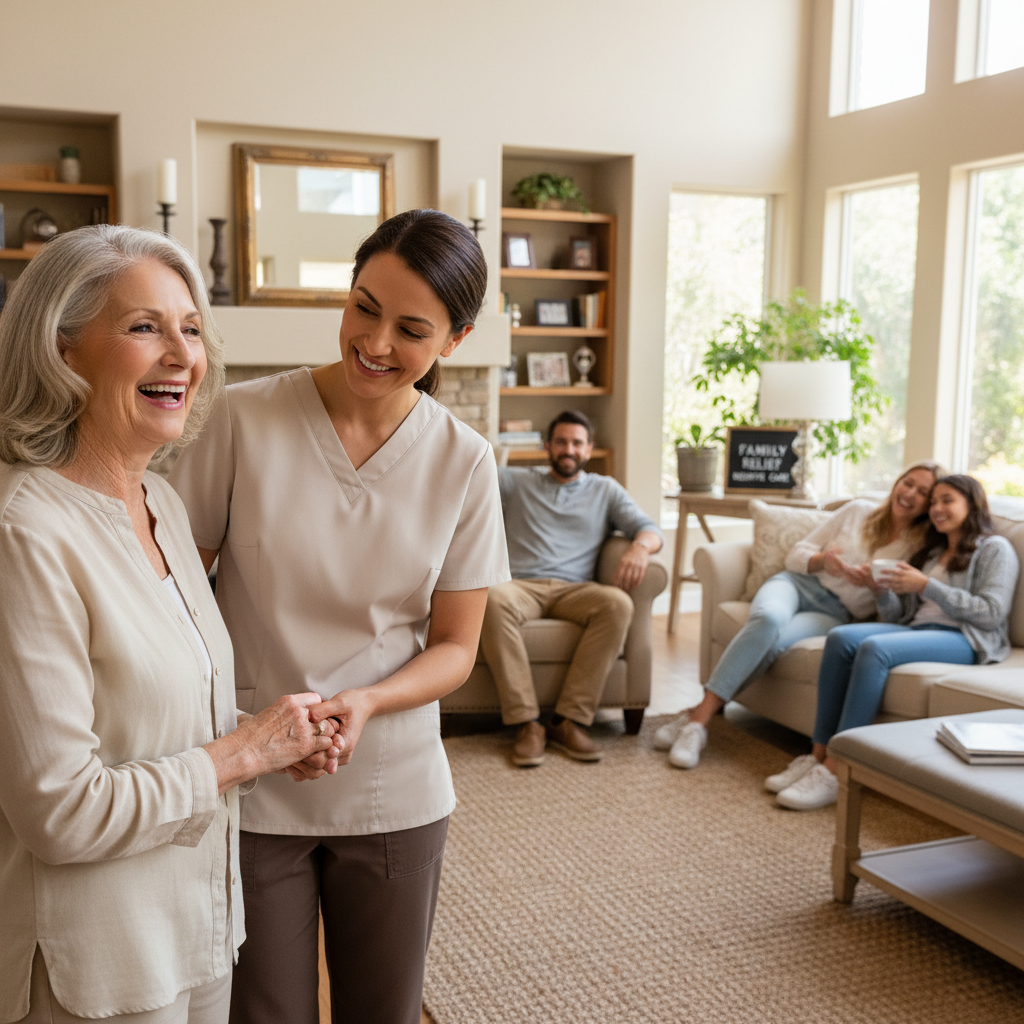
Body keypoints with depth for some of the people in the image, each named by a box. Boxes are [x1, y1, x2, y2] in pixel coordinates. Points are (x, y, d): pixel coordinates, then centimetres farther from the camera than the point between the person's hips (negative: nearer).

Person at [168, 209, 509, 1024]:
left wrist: (367, 700, -19)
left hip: (394, 792, 2)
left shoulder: (465, 463, -5)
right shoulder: (242, 420, -11)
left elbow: (454, 647, 1)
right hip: (245, 786, -2)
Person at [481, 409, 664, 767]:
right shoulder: (517, 481, 24)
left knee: (618, 603, -34)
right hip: (521, 585, -1)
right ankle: (526, 722, -35)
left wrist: (640, 547, -11)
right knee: (492, 599, -38)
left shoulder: (605, 490, 24)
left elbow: (648, 528, 12)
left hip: (574, 589, 1)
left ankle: (569, 721, -29)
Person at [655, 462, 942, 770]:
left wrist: (873, 585, -17)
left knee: (773, 642, -35)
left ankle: (699, 714, -29)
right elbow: (796, 553, 10)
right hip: (797, 583, 1)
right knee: (768, 618, -37)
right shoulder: (858, 511, 10)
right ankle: (700, 715, -37)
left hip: (835, 614, -1)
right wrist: (822, 560, -12)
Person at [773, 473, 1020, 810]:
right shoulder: (930, 553, 29)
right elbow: (899, 615, 21)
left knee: (874, 648, -34)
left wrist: (927, 586, -12)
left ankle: (834, 771, -35)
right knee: (841, 638, -24)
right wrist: (882, 591, -2)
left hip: (965, 640, -6)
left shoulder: (995, 549, 9)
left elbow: (992, 613, -8)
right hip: (916, 629, 7)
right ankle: (818, 756, -28)